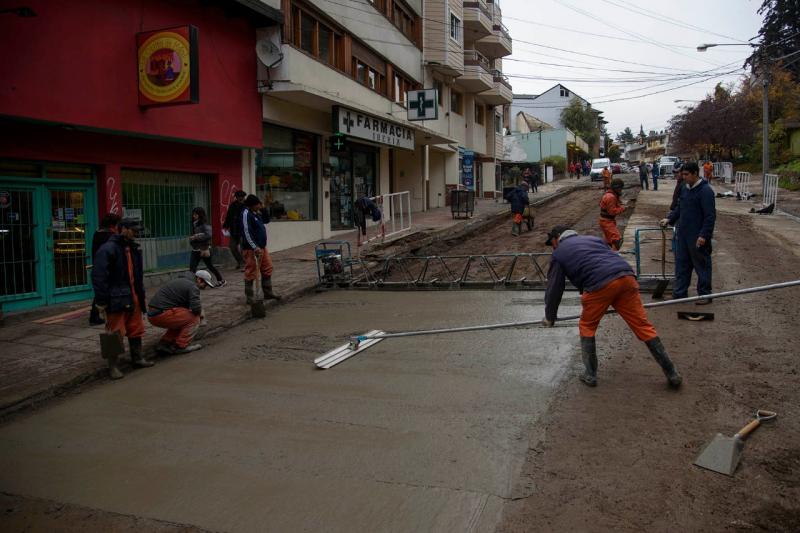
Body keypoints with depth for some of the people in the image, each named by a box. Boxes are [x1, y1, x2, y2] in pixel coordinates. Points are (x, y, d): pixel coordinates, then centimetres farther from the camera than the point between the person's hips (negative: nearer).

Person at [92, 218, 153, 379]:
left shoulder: (133, 248, 13)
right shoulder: (108, 249, -14)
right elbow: (99, 276, -17)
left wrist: (141, 295, 19)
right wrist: (101, 301, -19)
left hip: (133, 297, 8)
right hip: (116, 298, -8)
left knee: (136, 329, 15)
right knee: (115, 332, -3)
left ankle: (138, 358, 29)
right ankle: (113, 366, 6)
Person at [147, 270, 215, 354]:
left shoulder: (181, 281, 23)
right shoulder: (192, 286, -8)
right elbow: (196, 308, -21)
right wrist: (200, 313, 3)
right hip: (162, 315, -10)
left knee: (181, 320, 26)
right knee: (194, 318, -5)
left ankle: (164, 343, 17)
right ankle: (181, 346, -5)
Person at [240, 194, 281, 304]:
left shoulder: (256, 213, 13)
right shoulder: (246, 214, -15)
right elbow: (246, 233, -22)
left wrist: (264, 209, 10)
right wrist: (255, 247, -27)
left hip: (261, 247, 10)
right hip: (251, 249, -10)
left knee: (267, 268, 13)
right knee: (251, 272, -4)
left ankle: (268, 293, 24)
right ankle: (249, 297, 4)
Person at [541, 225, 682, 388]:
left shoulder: (559, 253, 20)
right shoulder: (592, 238, 35)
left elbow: (554, 288, 22)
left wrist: (549, 317, 36)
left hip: (599, 284, -5)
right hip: (626, 276, 5)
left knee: (587, 327, 18)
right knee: (643, 326, 10)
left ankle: (590, 375, 21)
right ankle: (672, 374, 13)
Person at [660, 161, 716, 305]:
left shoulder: (705, 190, -16)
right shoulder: (684, 188, 9)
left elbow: (710, 216, -19)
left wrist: (704, 235, -22)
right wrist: (669, 219, 6)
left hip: (697, 238, -8)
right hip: (682, 234, 8)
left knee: (702, 266, 4)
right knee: (681, 264, 13)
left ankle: (705, 295, 15)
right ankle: (679, 293, 22)